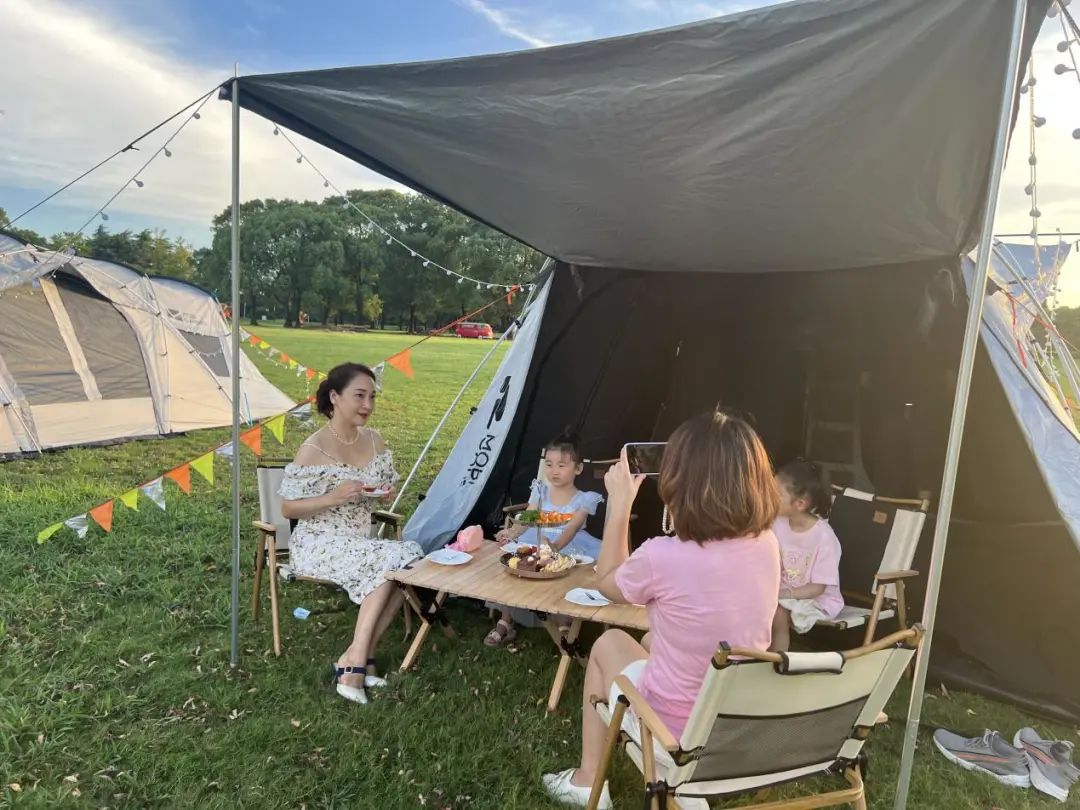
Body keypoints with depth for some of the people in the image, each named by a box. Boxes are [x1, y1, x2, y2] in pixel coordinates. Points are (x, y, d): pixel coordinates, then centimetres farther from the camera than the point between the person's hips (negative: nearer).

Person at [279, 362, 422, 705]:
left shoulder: (375, 441, 3)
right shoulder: (313, 449, -15)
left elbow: (385, 490, 16)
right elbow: (288, 509, -10)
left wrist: (386, 493, -8)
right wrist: (333, 497, -25)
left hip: (360, 542, 6)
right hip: (318, 545, -6)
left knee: (410, 558, -21)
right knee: (391, 561, -27)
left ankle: (354, 658, -13)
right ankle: (357, 660, -14)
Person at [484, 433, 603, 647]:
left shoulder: (584, 499, -5)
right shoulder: (540, 491, 6)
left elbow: (571, 529, -22)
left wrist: (555, 546, -44)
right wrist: (513, 533, -33)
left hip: (568, 549, -3)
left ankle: (566, 628, -11)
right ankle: (505, 623, -6)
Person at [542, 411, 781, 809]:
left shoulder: (663, 556, -28)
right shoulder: (767, 545, -12)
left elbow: (607, 583, -4)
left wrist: (619, 503, -1)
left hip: (676, 734, -5)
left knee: (609, 642, 22)